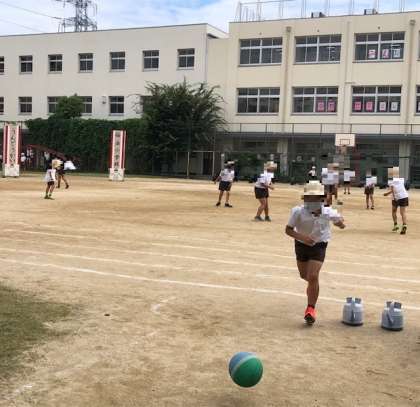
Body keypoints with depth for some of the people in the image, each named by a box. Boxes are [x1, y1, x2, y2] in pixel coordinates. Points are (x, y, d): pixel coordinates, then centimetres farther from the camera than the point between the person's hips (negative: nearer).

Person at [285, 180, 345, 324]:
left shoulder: (327, 212, -19)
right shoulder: (298, 212, -22)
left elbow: (339, 219, 0)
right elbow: (288, 229, -18)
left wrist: (340, 222, -25)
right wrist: (302, 237, -35)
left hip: (319, 246, -2)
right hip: (301, 245, 2)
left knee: (313, 277, -16)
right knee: (304, 275, 20)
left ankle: (311, 308, -2)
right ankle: (312, 287, 58)